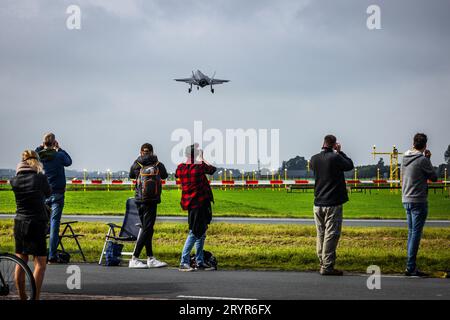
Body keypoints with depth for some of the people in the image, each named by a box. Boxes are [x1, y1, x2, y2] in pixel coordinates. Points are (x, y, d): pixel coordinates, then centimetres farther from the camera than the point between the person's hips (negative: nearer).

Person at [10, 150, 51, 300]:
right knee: (40, 263, 2)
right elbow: (48, 193, 6)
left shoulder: (14, 181, -3)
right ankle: (35, 298, -4)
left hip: (19, 224, 4)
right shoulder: (40, 178, -11)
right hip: (37, 224, -4)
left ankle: (22, 297, 19)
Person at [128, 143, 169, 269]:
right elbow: (165, 175, 17)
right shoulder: (158, 165, -2)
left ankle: (150, 258, 15)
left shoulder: (136, 165, 2)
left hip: (139, 200, 5)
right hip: (151, 200, -5)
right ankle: (134, 259, -11)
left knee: (147, 229, 13)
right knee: (147, 230, -5)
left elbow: (131, 175, 21)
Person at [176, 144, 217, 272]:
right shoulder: (199, 167, -15)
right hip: (199, 203, -8)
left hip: (189, 203, 8)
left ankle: (200, 262, 21)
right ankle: (184, 263, -7)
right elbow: (213, 169, 2)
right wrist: (202, 161, 15)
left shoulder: (181, 168, 3)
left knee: (201, 233, 16)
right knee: (194, 233, -5)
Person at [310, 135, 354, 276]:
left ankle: (322, 263, 19)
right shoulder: (335, 158, -14)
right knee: (331, 235, -4)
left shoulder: (314, 159, 1)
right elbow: (350, 165, 1)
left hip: (318, 204, 6)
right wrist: (339, 152, 11)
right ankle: (327, 266, -6)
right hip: (333, 204, -6)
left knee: (321, 235, 14)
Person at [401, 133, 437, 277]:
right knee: (416, 234, -5)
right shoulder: (422, 160, -14)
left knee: (411, 233, 14)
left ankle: (411, 266, 15)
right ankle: (411, 267, -7)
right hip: (418, 201, -8)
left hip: (406, 200, 8)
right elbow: (434, 177, -4)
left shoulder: (405, 158, 8)